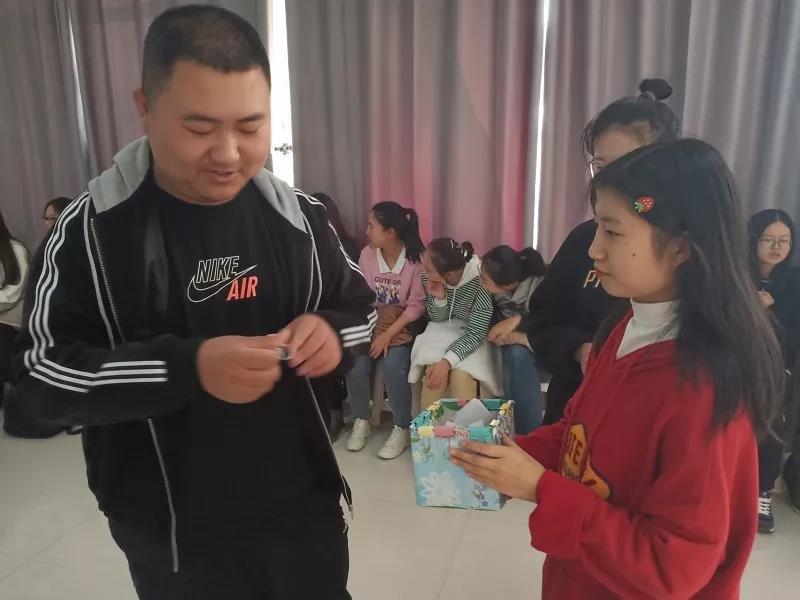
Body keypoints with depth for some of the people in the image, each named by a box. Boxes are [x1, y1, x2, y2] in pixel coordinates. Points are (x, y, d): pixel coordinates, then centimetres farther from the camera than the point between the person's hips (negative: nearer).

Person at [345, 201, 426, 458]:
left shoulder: (416, 259, -12)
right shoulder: (366, 254, 0)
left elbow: (416, 305, -14)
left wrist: (388, 335, -21)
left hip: (403, 327, -3)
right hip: (371, 323, 4)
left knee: (393, 364, -30)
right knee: (355, 363, -22)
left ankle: (402, 429, -8)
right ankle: (361, 421, 4)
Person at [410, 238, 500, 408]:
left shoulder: (480, 280, -30)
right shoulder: (428, 276, -17)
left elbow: (476, 333, -24)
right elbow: (438, 319, -3)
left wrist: (447, 362, -34)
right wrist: (439, 298, -25)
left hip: (473, 334, -3)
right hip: (445, 329, 3)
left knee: (461, 375, -28)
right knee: (433, 371, -24)